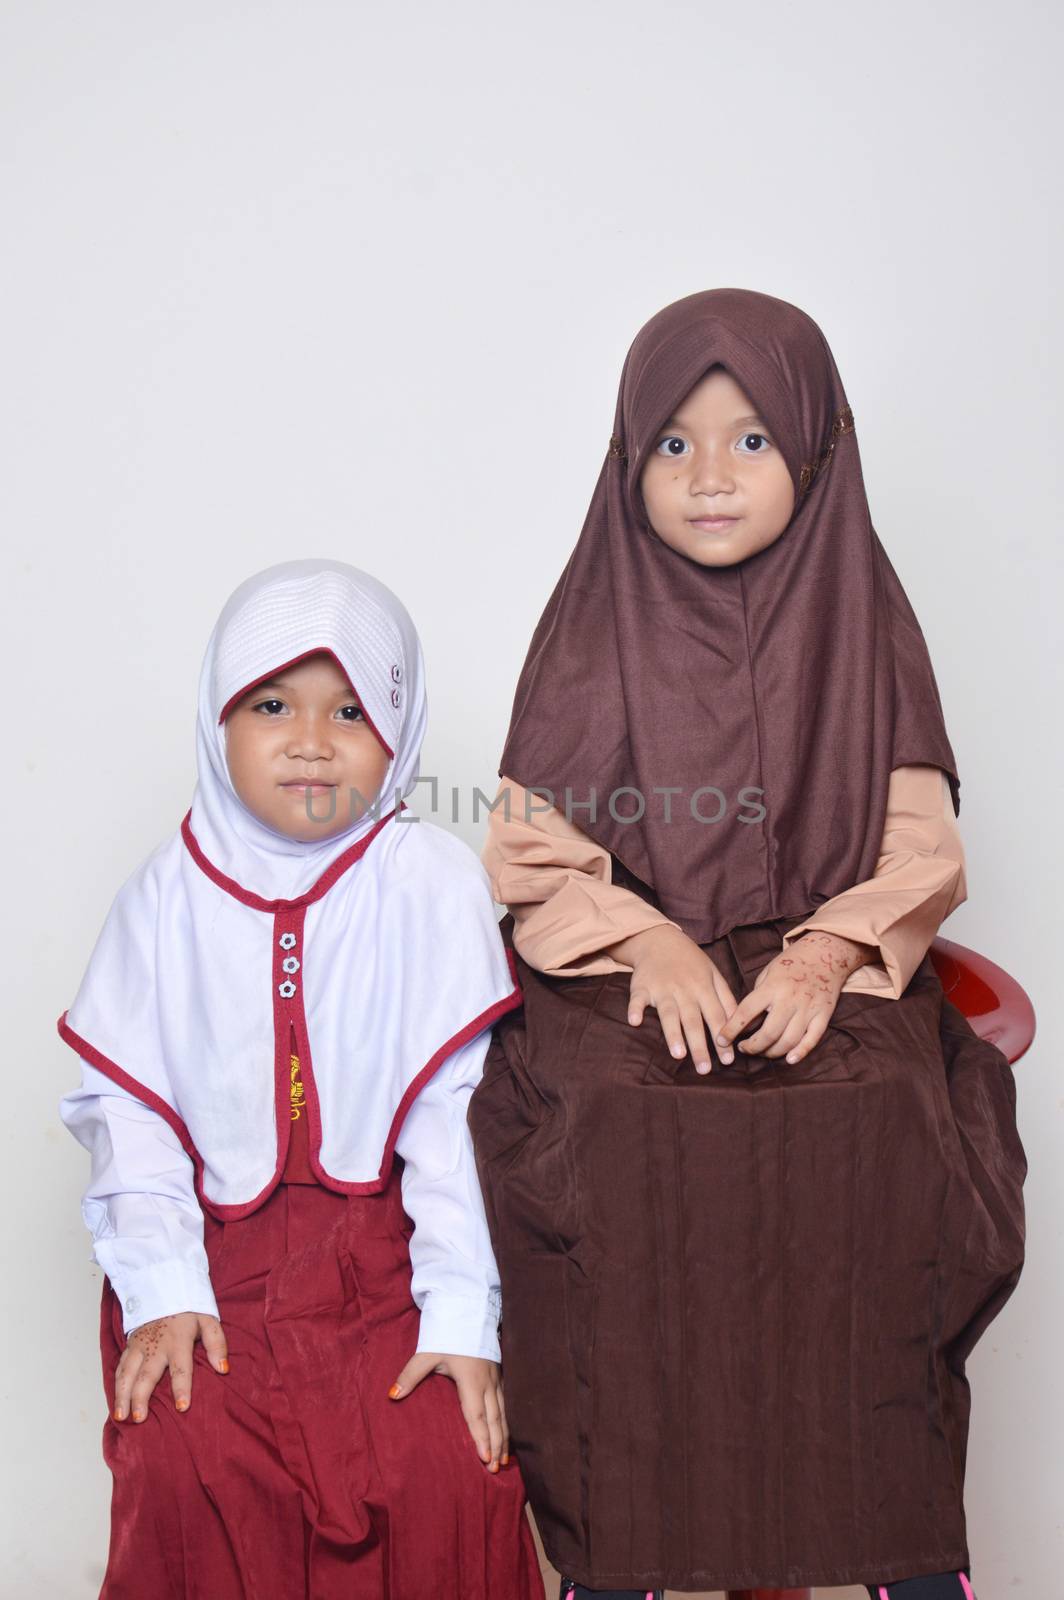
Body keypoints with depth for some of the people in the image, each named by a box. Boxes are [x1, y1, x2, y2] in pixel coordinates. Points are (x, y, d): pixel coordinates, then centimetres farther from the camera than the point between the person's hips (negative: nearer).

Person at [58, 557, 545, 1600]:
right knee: (183, 1469, -20)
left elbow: (456, 1109, -9)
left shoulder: (431, 879, -6)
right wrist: (159, 1288, -9)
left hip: (384, 1243, -1)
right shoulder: (171, 891, 0)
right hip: (216, 1249, 1)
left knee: (448, 1462, -19)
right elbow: (126, 1105, 1)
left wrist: (461, 1314, -14)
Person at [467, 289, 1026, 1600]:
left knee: (881, 1122, -22)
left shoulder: (861, 621, 7)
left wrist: (830, 949, -13)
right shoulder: (594, 629, 5)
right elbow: (531, 852, 2)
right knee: (619, 1126, -23)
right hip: (622, 974, 0)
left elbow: (917, 853, 4)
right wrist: (648, 939, -13)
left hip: (828, 969, 1)